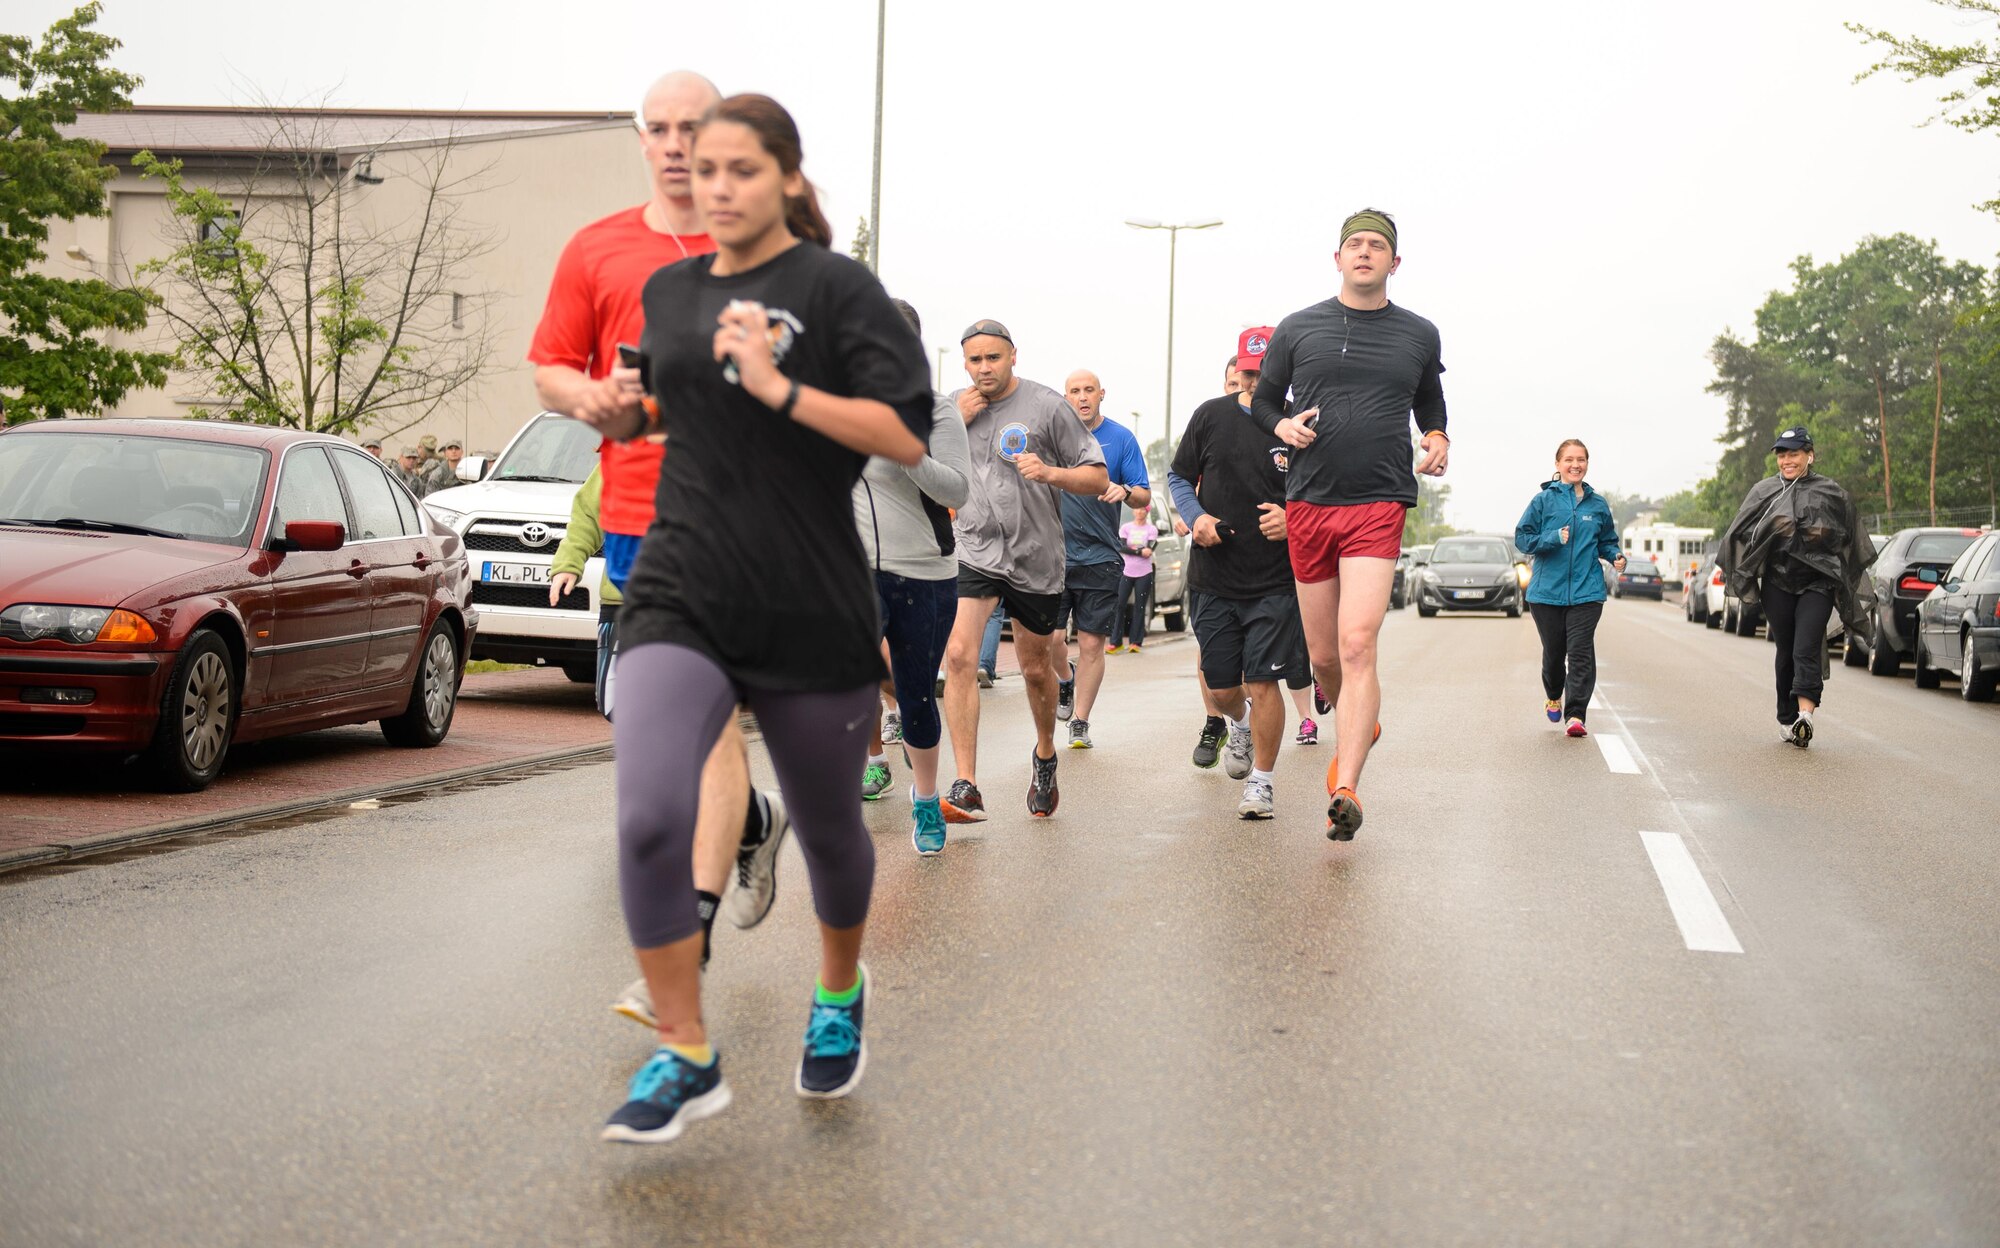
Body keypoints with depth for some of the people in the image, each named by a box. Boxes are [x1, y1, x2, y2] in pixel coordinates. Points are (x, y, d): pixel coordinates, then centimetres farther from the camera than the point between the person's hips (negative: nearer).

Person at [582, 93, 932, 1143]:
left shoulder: (835, 287, -4)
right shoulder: (668, 290, 12)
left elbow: (907, 436, -14)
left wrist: (778, 388, -20)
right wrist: (619, 409, 13)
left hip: (812, 608, -3)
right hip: (681, 595, 3)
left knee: (828, 829, 14)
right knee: (649, 818, -19)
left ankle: (839, 998, 45)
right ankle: (684, 1057, -2)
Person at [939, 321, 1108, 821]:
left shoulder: (1048, 406, -4)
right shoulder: (953, 407, 6)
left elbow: (1098, 478, -3)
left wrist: (1051, 472, -22)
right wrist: (955, 424, -7)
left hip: (1035, 558, -1)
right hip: (973, 550, 1)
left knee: (1036, 669, 13)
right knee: (958, 656, -19)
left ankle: (1045, 755, 43)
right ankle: (966, 789, -20)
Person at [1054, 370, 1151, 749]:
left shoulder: (1121, 439, 2)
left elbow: (1144, 498, 3)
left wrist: (1124, 491, -18)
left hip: (1100, 557, -1)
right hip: (1054, 554, 1)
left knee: (1091, 644, 0)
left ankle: (1080, 723, 11)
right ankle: (1065, 679, 27)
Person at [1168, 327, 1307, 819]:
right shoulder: (1211, 416, 2)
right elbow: (1179, 476, 13)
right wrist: (1196, 517, -5)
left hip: (1276, 582, -2)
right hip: (1216, 577, 3)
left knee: (1263, 684, -7)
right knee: (1222, 689, 9)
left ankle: (1260, 782, 12)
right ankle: (1240, 725, 46)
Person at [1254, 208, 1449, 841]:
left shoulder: (1419, 335, 11)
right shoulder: (1297, 329, 9)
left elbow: (1431, 405, 26)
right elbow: (1262, 401, 18)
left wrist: (1438, 440, 4)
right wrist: (1283, 426, -4)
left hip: (1379, 505, -2)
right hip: (1307, 504, 2)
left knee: (1358, 645, -18)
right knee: (1324, 657, 8)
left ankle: (1344, 790, -21)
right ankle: (1358, 727, 40)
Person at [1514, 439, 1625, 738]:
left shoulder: (1598, 504, 9)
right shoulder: (1544, 500, 1)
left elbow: (1606, 541, 20)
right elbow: (1522, 538, -1)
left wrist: (1616, 557, -2)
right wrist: (1553, 538, -17)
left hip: (1587, 591, 1)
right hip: (1547, 589, -1)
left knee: (1581, 652, -10)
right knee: (1554, 650, 10)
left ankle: (1576, 714, -13)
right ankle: (1553, 697, 39)